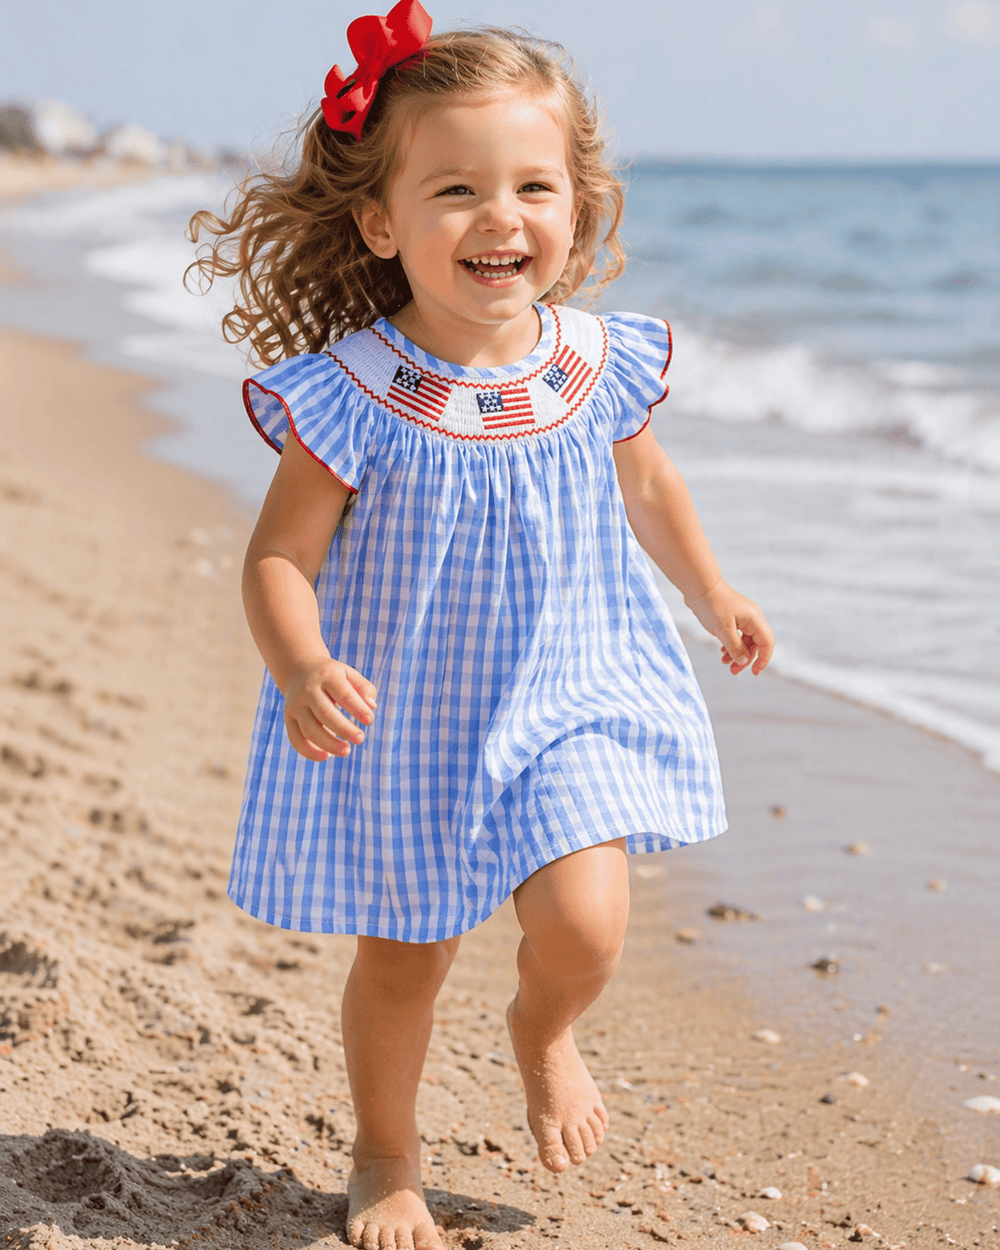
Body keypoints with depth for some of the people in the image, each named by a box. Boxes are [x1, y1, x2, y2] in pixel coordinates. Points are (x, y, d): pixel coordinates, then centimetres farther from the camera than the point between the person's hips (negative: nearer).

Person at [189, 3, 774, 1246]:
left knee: (583, 924, -13)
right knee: (401, 958, 12)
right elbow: (279, 558, -17)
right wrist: (302, 672, -37)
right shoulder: (350, 399, -22)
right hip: (406, 722, -2)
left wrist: (715, 597, 24)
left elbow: (644, 483, 12)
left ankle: (542, 1033, 26)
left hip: (569, 695, 2)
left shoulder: (597, 367, -9)